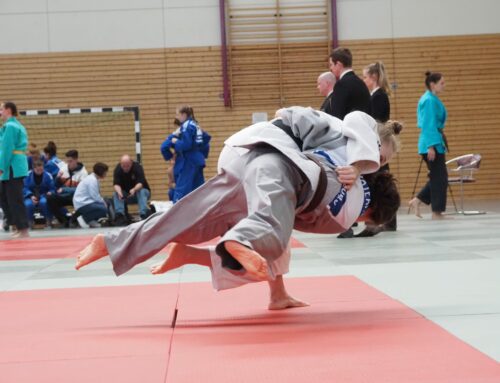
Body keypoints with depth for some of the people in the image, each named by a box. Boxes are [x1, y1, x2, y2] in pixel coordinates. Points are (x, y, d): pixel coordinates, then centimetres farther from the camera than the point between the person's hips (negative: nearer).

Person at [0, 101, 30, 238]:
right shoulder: (18, 126, 18)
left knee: (15, 200, -6)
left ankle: (23, 230, -4)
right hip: (18, 167, 10)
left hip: (12, 168, -10)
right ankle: (17, 226, 18)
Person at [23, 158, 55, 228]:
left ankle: (48, 222, -17)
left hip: (44, 196, 0)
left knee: (44, 202, -38)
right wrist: (31, 196, -19)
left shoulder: (47, 175, -1)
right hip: (31, 197, 0)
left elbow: (52, 189, 2)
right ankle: (30, 222, -7)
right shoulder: (28, 175, -3)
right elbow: (25, 188, -3)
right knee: (28, 204, -35)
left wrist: (50, 193, -21)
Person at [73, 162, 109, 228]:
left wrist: (104, 202, 2)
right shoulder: (92, 180, -17)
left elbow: (96, 195, 16)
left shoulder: (95, 179, 15)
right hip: (83, 204, -11)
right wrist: (104, 203, -6)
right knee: (104, 209, -24)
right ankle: (90, 220, -7)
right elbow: (95, 197, -20)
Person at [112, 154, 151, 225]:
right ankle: (120, 215, -38)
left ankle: (144, 214, -45)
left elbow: (140, 183, -29)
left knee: (141, 192, -35)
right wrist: (119, 191, -44)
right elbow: (116, 184, -20)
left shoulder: (137, 167, -19)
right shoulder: (118, 169, -12)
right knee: (116, 194, -27)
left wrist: (134, 190, -51)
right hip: (125, 194, 2)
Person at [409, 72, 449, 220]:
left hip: (436, 141, 10)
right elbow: (429, 125, -19)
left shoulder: (432, 99, 14)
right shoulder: (430, 101, -15)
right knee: (439, 177, -4)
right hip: (432, 142, -10)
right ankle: (437, 212, 2)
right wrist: (431, 146, -22)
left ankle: (417, 200, 15)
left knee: (438, 176, 13)